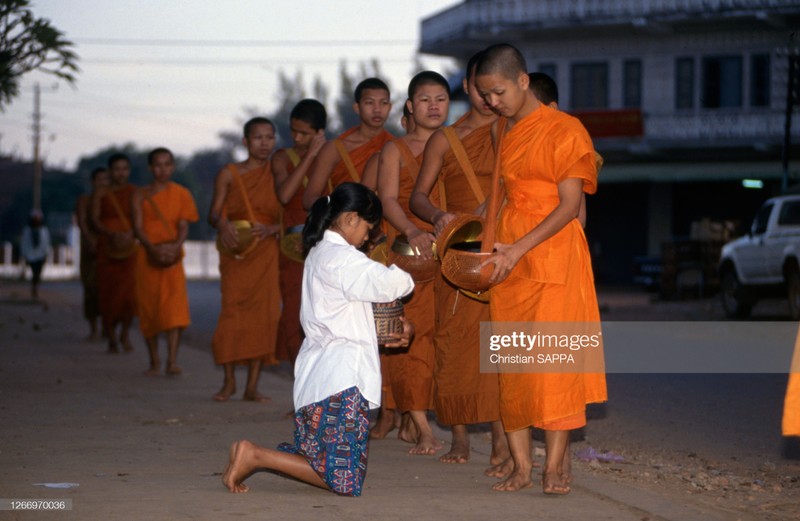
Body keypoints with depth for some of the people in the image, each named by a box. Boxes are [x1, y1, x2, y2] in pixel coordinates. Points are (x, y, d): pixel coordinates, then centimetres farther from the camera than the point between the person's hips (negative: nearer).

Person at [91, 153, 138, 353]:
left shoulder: (135, 193, 8)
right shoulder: (101, 194, 5)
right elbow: (95, 220, -4)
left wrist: (129, 234, -19)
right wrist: (112, 234, -21)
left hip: (129, 248, 0)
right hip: (107, 248, 0)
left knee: (129, 292, -16)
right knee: (108, 296, -1)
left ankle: (125, 333, 7)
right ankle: (112, 339, 14)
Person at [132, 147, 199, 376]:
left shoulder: (181, 194, 8)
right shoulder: (141, 195, 7)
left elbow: (184, 226, 1)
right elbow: (138, 227, -2)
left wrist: (175, 245, -20)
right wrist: (153, 248, -20)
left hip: (172, 256, -1)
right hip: (147, 255, 1)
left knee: (175, 304, -17)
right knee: (148, 307, 3)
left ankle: (172, 361, -23)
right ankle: (154, 361, 15)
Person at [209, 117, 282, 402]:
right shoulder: (229, 174, 5)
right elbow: (214, 214, 0)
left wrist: (270, 229, -16)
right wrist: (223, 225, -23)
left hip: (267, 252, 1)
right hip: (236, 251, -1)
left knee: (263, 313, -5)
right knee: (233, 312, -6)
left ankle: (252, 386, -2)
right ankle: (229, 381, 8)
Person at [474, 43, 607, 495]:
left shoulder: (564, 130, -5)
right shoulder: (499, 131, 15)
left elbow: (570, 205, -11)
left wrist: (519, 250, -18)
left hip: (552, 253, -6)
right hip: (507, 258, 6)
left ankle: (556, 463, -3)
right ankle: (521, 465, 5)